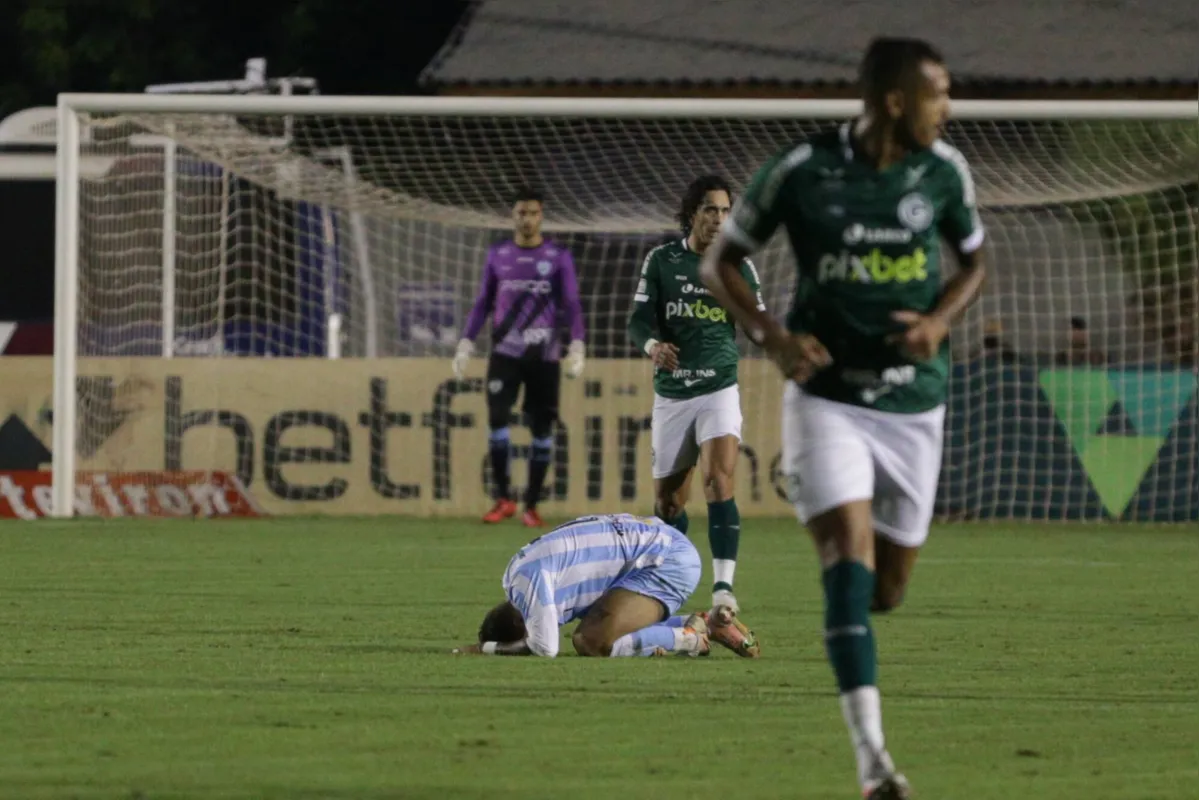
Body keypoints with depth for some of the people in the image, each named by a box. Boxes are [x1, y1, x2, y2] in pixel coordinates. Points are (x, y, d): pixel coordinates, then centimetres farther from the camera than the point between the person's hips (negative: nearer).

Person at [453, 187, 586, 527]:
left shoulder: (558, 257, 4)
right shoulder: (498, 255, 10)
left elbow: (571, 305, 2)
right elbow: (483, 303, 15)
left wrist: (577, 346, -10)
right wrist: (466, 343, 8)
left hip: (544, 356, -1)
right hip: (505, 353, 1)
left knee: (542, 428, 0)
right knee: (497, 417, -14)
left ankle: (532, 505, 11)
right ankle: (503, 498, -2)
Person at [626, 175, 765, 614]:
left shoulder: (739, 266, 2)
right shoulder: (661, 261, 1)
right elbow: (639, 321, -1)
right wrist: (652, 344, -23)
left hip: (719, 390, -1)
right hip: (671, 393, 1)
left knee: (719, 479, -22)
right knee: (667, 500, 7)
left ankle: (723, 585, -28)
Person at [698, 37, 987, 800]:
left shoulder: (944, 170, -2)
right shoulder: (801, 171, -11)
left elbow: (973, 259, 14)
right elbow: (721, 260, 1)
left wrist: (940, 320, -7)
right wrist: (771, 335, -14)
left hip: (914, 401, 4)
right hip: (828, 394, -4)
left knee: (887, 587, 8)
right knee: (850, 557, -19)